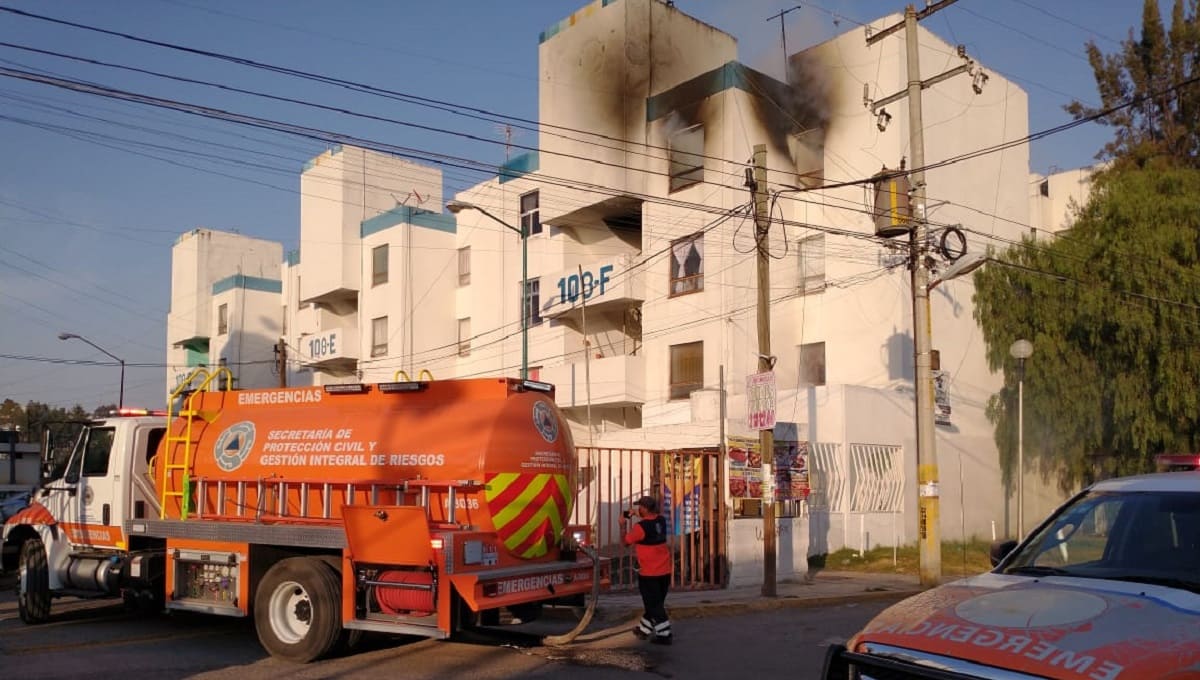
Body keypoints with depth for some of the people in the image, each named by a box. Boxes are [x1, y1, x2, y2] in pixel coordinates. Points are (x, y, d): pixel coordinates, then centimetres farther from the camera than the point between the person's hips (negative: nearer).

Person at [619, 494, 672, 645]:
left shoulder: (641, 526, -20)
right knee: (656, 603, 18)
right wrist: (638, 516, 19)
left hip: (649, 573, -7)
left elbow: (626, 540, -6)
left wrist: (623, 524, 7)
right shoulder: (661, 521, 1)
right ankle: (644, 630, 33)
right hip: (665, 571, 8)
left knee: (654, 605, 2)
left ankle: (664, 635, 3)